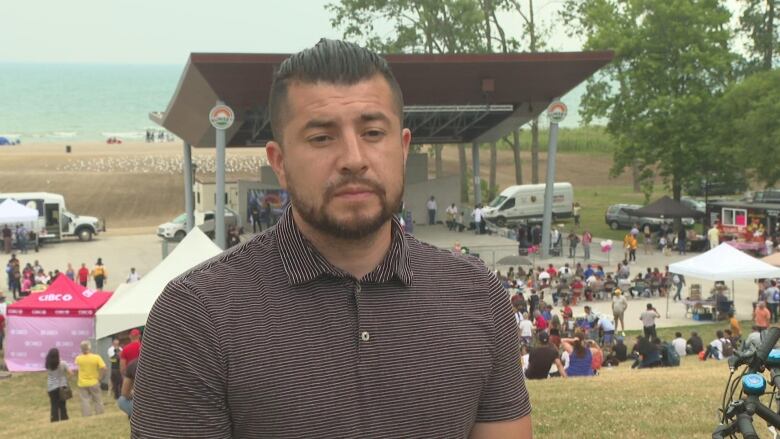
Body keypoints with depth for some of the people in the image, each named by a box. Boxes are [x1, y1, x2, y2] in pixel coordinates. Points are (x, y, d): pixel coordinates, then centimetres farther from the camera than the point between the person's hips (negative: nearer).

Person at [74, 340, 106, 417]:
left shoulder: (78, 358, -7)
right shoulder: (96, 357, -13)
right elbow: (103, 368, -17)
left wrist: (83, 354, 14)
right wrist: (100, 378, -6)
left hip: (82, 384, 1)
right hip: (94, 382, -1)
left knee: (85, 402, 4)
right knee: (98, 401, 12)